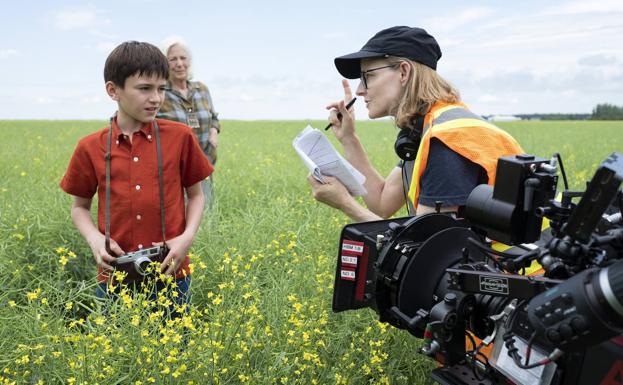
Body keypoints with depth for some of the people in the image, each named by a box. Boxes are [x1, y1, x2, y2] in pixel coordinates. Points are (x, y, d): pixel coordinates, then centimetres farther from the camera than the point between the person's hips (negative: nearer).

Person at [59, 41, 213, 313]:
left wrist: (187, 236, -10)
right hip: (115, 275, 1)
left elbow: (196, 194, 7)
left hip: (171, 272, 0)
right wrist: (95, 239, -9)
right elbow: (80, 206, 11)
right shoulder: (91, 148, -2)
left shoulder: (180, 137, -4)